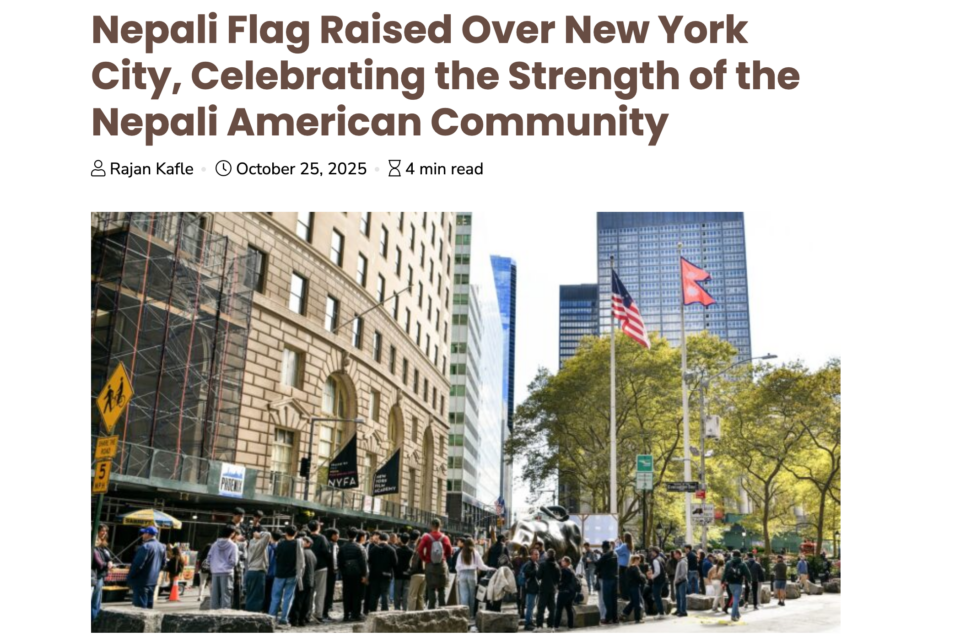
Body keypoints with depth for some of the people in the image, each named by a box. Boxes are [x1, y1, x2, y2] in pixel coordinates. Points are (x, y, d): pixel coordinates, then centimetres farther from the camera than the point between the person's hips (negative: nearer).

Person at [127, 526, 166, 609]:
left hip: (142, 581, -8)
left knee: (140, 605, -4)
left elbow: (138, 564, -19)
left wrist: (129, 577, -9)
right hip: (153, 580, 8)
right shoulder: (162, 547, 9)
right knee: (149, 605, 16)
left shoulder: (145, 546, -18)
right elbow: (163, 563, 17)